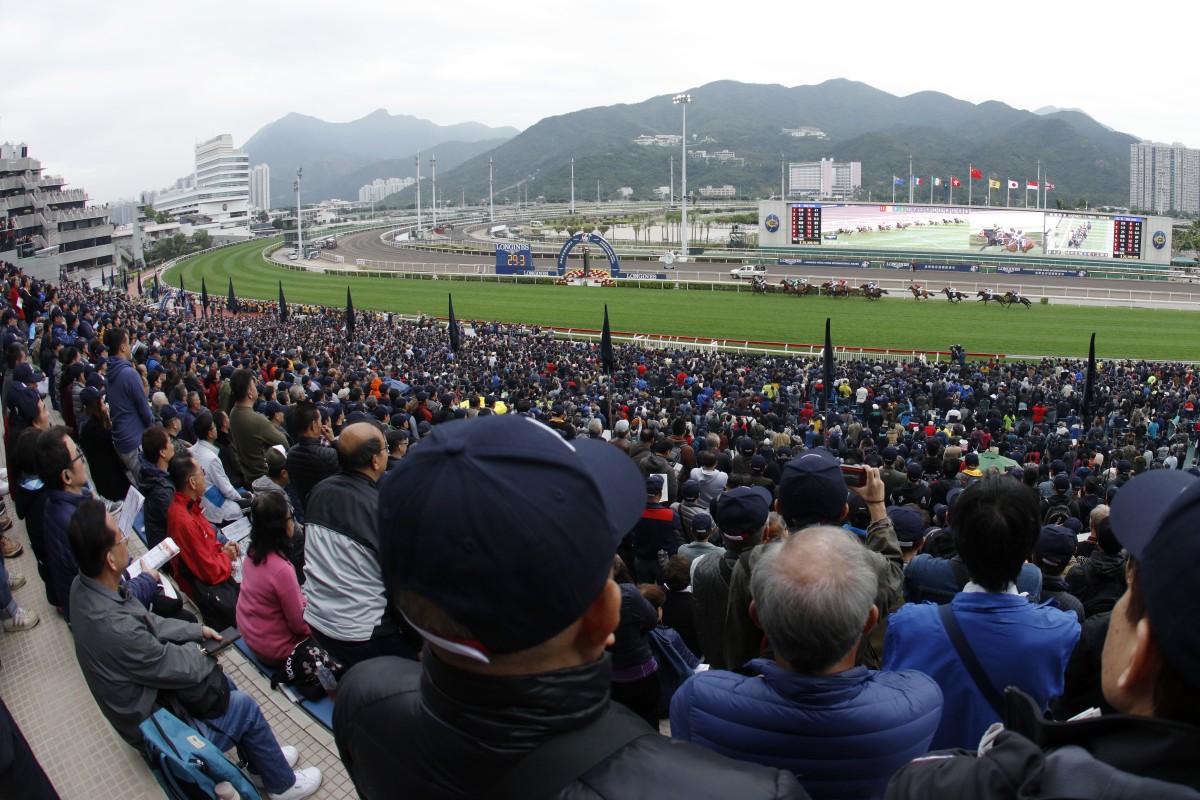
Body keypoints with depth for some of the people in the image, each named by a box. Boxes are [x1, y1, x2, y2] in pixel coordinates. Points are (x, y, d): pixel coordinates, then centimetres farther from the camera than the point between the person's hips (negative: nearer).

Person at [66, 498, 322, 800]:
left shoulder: (83, 586, -14)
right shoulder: (113, 629, -40)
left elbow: (146, 622, 4)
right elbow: (176, 667, -23)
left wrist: (197, 630, 3)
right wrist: (208, 658, -4)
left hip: (144, 693, 8)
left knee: (222, 682, 19)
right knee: (244, 706, 3)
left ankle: (262, 761, 37)